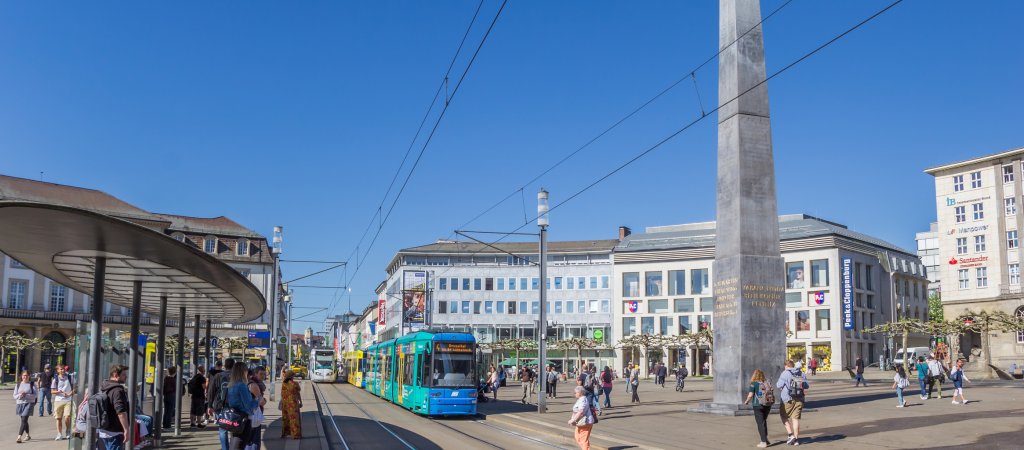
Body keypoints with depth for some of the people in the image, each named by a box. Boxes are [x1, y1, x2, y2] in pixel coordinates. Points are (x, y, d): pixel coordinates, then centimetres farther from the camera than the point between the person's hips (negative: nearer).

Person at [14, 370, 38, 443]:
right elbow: (15, 396, 6)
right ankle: (27, 435, 27)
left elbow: (36, 395, -6)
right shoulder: (18, 384, 9)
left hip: (29, 404, -4)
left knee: (24, 420, -15)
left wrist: (26, 395, -19)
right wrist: (20, 395, -15)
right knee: (24, 420, 14)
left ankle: (19, 437, -19)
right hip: (20, 404, 5)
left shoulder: (32, 384, -1)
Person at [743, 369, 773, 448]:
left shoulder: (754, 384, -8)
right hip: (768, 405, 5)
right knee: (764, 421, 22)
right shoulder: (767, 383, 6)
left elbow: (750, 395, -13)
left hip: (758, 405, -5)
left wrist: (747, 401, 6)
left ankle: (763, 442, 0)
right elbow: (772, 394, 7)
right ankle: (765, 439, 26)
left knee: (760, 423, 1)